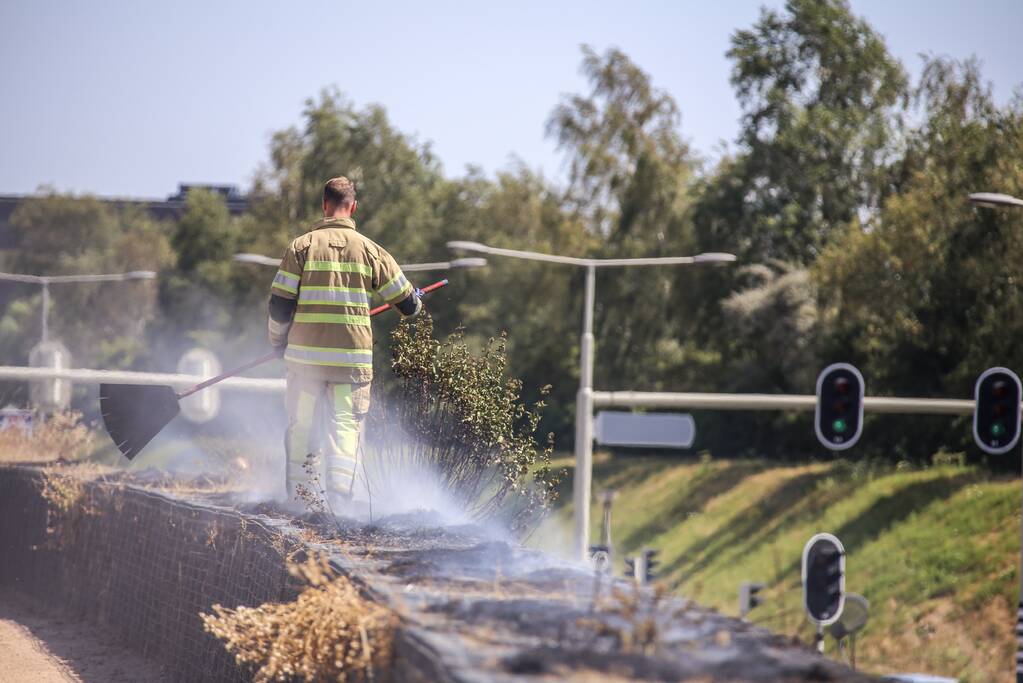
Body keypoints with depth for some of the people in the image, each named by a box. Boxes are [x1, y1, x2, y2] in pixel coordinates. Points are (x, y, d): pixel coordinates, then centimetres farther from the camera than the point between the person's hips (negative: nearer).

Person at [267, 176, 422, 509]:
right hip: (352, 357, 0)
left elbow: (279, 304, -2)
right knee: (345, 428, 3)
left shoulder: (302, 246, 0)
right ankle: (339, 504, -4)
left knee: (301, 429, 8)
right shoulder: (370, 250, 3)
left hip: (305, 354, 0)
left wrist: (278, 340, 16)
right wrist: (415, 301, 34)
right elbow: (408, 303, 10)